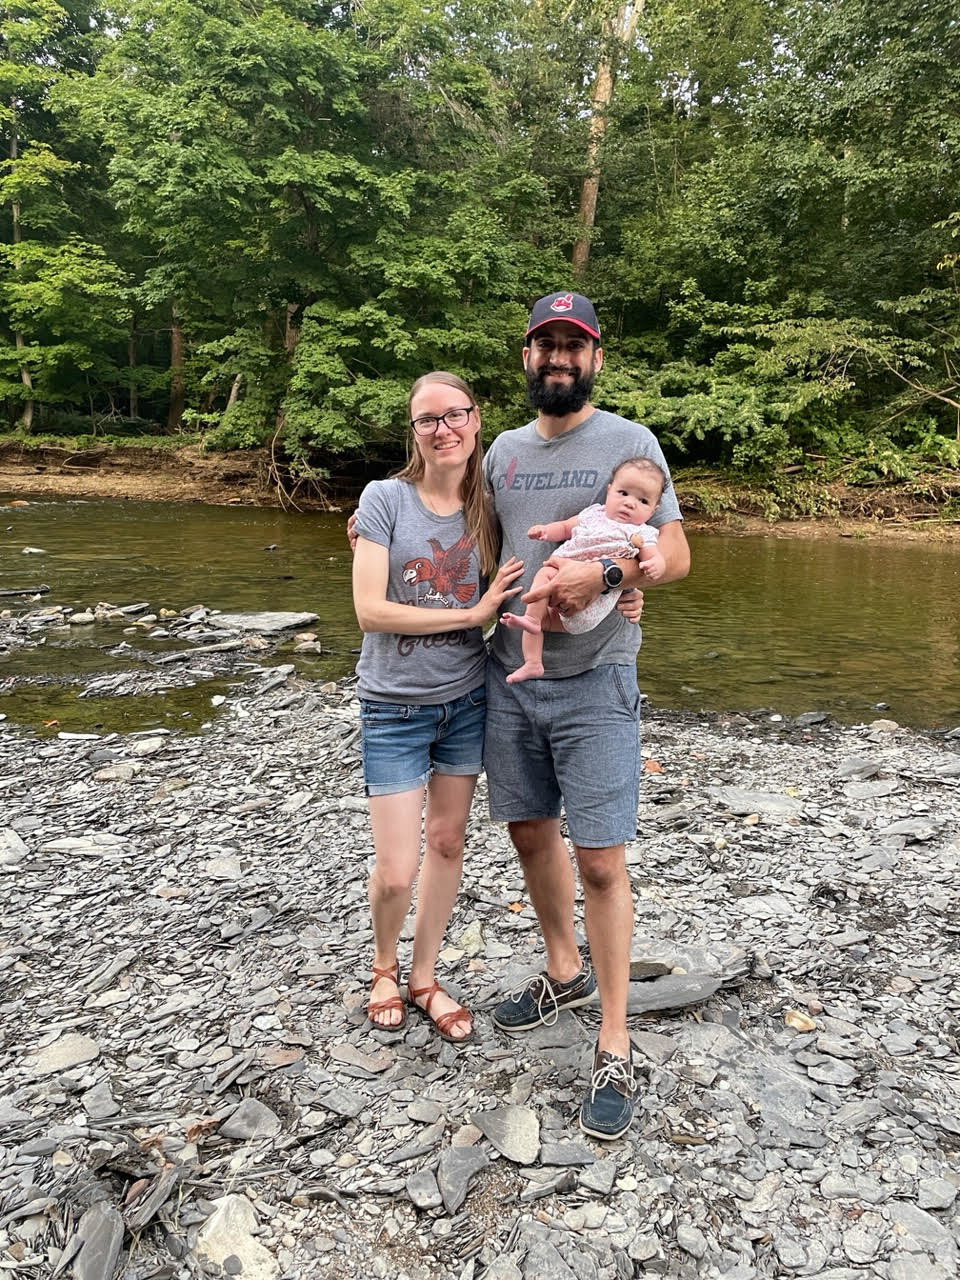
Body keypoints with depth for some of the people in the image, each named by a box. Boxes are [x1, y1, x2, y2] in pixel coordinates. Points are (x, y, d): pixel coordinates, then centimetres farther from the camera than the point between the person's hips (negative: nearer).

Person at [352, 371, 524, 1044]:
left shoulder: (487, 506, 0)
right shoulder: (386, 497, -10)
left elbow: (506, 595, 6)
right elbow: (371, 610, -16)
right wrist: (473, 612, -18)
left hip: (466, 698, 4)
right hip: (395, 705, -3)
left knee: (448, 843, 14)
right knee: (396, 872, -1)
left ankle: (425, 977, 35)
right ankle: (386, 968, 31)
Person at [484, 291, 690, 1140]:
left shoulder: (631, 443, -3)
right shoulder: (504, 450, 12)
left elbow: (675, 556, -7)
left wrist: (601, 575, -23)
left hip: (594, 685, -5)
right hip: (509, 677, 6)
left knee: (600, 860, -5)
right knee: (531, 832, 15)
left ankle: (615, 1050, 10)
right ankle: (565, 973, 39)